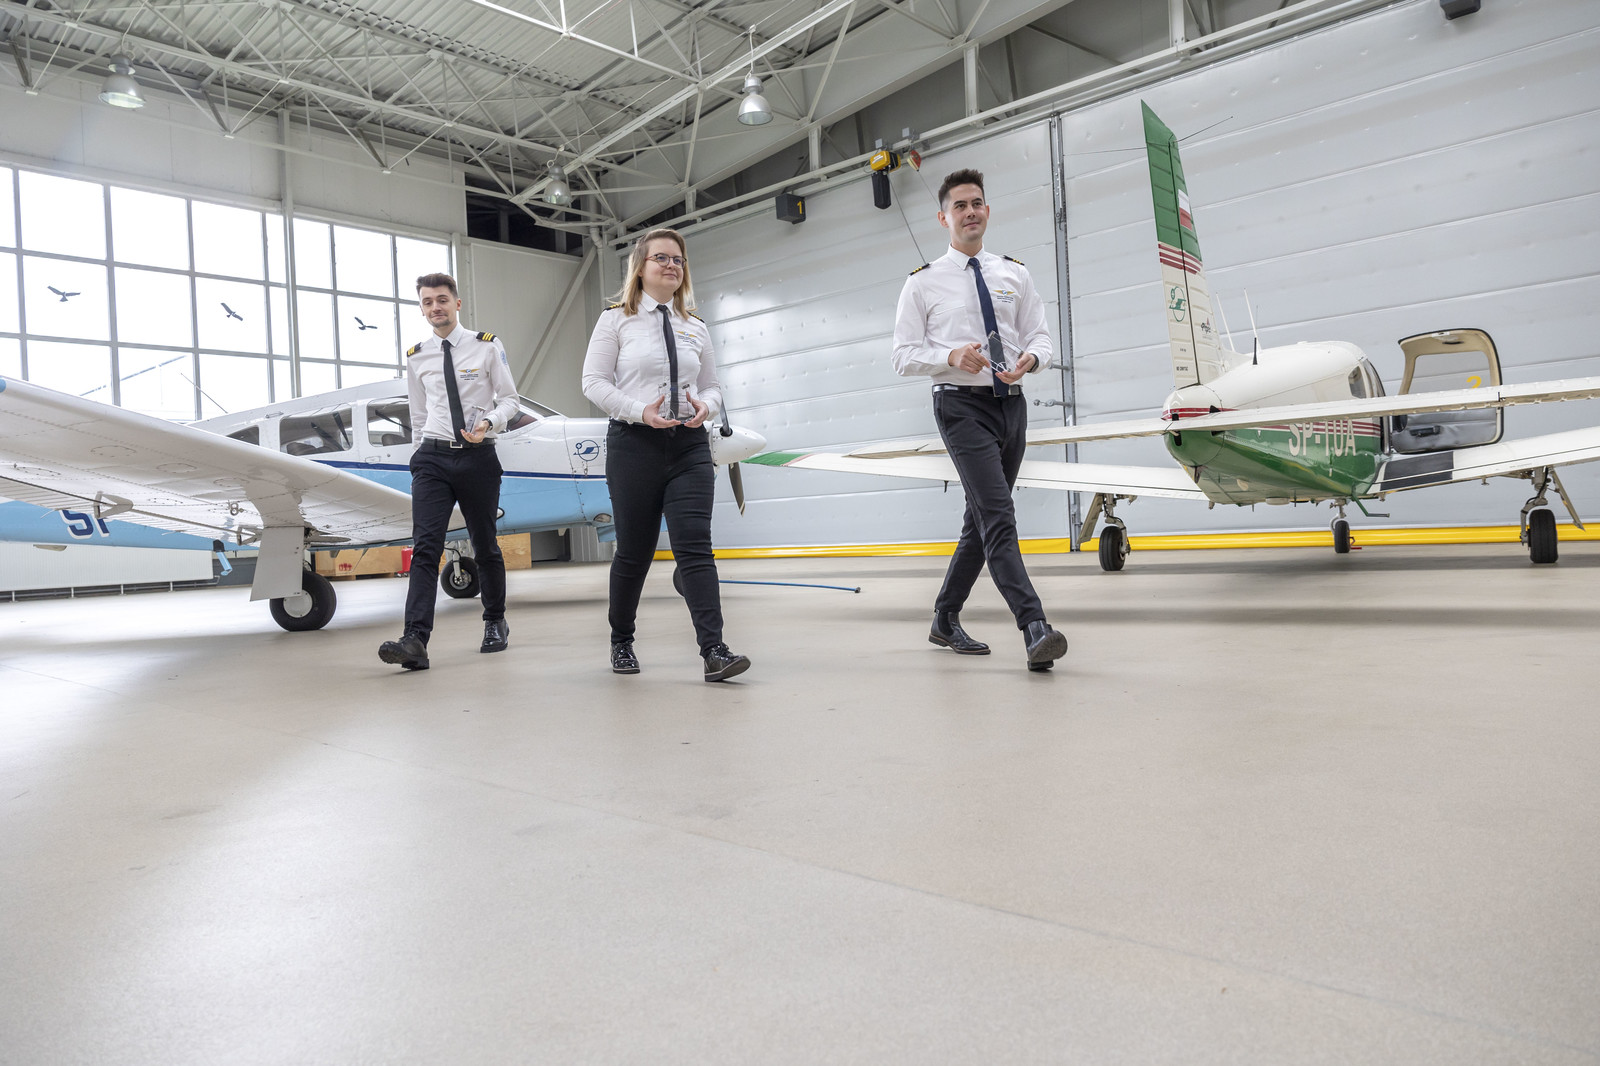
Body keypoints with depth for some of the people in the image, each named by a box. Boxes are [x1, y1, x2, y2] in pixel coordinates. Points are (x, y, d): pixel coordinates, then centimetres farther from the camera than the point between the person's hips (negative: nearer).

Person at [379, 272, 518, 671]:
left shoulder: (487, 346, 2)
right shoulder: (416, 358, 9)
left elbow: (508, 398, 4)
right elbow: (418, 414, 18)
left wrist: (489, 423, -15)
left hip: (478, 456, -1)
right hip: (433, 456, 1)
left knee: (485, 546, 11)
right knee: (425, 547, -12)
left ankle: (495, 623, 30)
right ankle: (415, 641, -20)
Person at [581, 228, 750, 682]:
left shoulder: (696, 328, 15)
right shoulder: (616, 320, 5)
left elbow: (712, 386, 19)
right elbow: (594, 381, -2)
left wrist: (705, 406, -6)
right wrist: (641, 412, -16)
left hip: (689, 445, 2)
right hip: (634, 444, -2)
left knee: (694, 546, -10)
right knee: (633, 550, 6)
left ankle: (714, 651, -17)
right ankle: (622, 643, 26)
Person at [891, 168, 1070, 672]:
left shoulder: (1014, 274, 13)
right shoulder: (923, 283, 2)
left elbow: (1039, 335, 12)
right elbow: (905, 355, -1)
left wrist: (1031, 358, -12)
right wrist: (952, 355, -20)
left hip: (1011, 403, 5)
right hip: (963, 406, -5)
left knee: (981, 519, 11)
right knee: (998, 516, -18)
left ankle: (946, 620, 25)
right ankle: (1034, 629, -23)